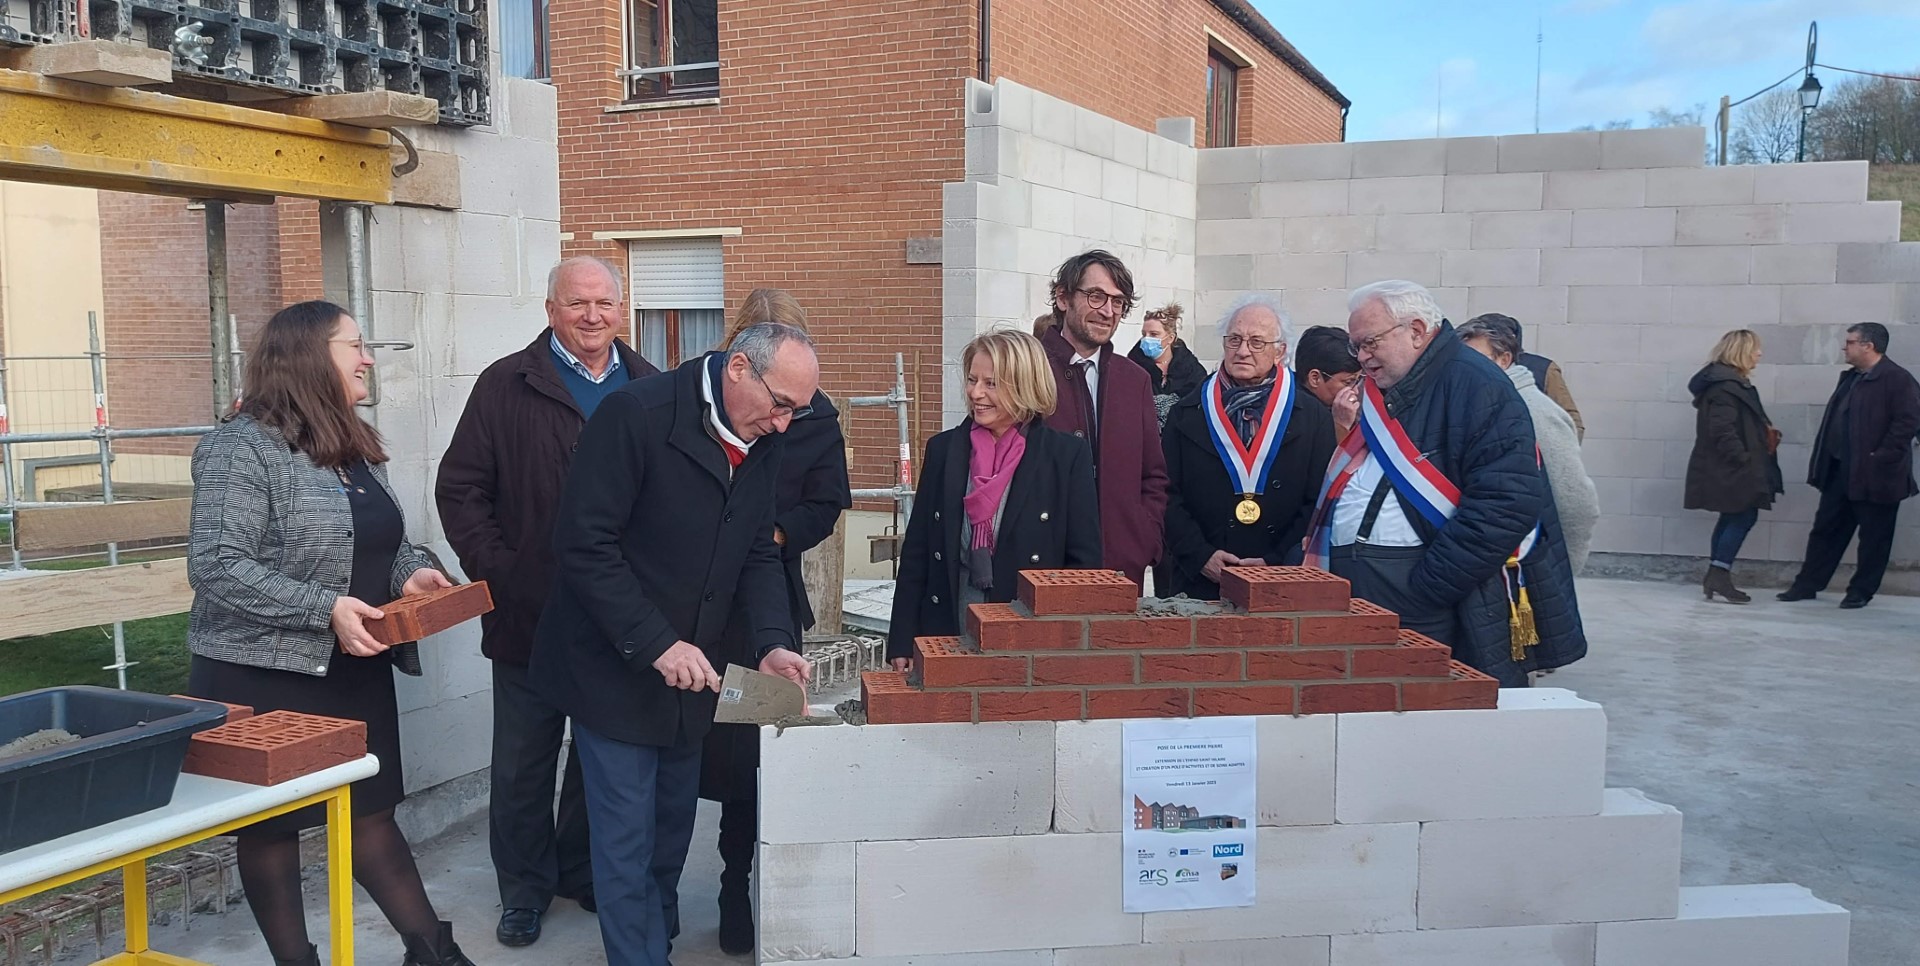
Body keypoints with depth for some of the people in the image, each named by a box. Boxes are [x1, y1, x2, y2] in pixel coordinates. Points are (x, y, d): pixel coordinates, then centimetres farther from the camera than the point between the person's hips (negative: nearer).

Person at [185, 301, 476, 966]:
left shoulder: (358, 447, 10)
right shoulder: (242, 449, -15)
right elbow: (216, 567, -22)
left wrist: (409, 572, -1)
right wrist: (325, 608, -27)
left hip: (356, 670, 7)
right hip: (266, 676, -7)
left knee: (371, 812, 13)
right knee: (272, 827, 9)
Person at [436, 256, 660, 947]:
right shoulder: (506, 386, -2)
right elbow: (460, 489, -2)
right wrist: (495, 573, -9)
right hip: (530, 617, -2)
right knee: (523, 764, 9)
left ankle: (582, 872, 33)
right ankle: (524, 890, 26)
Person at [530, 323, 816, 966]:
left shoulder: (763, 444, 2)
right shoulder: (635, 415, -20)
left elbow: (758, 556, 7)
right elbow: (584, 545, -22)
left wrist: (772, 643, -9)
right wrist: (656, 645, -25)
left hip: (691, 673, 7)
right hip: (617, 671, -6)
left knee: (673, 832, 18)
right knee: (627, 841, 1)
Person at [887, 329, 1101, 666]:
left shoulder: (1067, 455, -3)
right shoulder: (943, 449, 5)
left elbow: (1084, 560, -1)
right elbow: (916, 553, 6)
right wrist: (901, 644, 2)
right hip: (946, 635, 3)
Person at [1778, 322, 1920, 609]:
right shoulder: (1850, 377, 15)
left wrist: (1882, 457, -19)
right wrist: (1824, 461, 12)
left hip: (1874, 475, -8)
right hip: (1841, 470, 8)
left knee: (1873, 536, 5)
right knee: (1826, 528, 11)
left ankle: (1861, 591, 14)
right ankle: (1807, 584, 17)